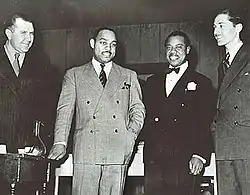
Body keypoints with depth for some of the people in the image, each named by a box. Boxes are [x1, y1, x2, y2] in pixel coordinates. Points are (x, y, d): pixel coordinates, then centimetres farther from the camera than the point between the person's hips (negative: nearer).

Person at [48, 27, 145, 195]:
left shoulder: (129, 76, 19)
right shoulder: (74, 75, 15)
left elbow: (138, 109, 15)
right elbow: (65, 110, 6)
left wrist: (131, 136, -3)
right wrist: (60, 143, -7)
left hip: (118, 151, 1)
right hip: (85, 151, -1)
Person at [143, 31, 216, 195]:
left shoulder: (202, 83, 7)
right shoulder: (153, 82, 19)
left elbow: (206, 125, -1)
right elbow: (146, 119, 16)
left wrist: (200, 156, -11)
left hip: (184, 163, -3)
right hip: (154, 162, 3)